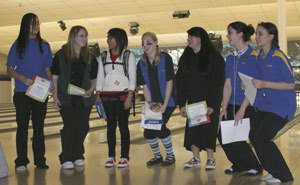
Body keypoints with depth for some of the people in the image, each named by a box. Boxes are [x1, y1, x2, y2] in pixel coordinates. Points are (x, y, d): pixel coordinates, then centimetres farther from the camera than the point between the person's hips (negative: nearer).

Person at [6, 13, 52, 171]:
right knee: (22, 127, 1)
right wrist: (23, 78, -18)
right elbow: (10, 70, 0)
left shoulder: (44, 46, 9)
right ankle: (21, 161, 8)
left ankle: (39, 159, 15)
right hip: (22, 93, -2)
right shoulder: (18, 45, 1)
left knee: (39, 126, 7)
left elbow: (48, 69, 12)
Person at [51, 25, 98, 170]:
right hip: (66, 98, -3)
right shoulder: (61, 55, -1)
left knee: (83, 127, 1)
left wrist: (91, 90, -8)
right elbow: (55, 78, 0)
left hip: (84, 98, 3)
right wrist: (55, 97, -6)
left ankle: (78, 156, 17)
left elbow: (94, 79, 12)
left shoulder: (90, 57, 7)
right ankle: (66, 159, 2)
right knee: (70, 126, -9)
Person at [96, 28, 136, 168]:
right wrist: (98, 95, 3)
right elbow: (100, 77, 12)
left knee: (123, 125, 0)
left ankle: (124, 157, 7)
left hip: (122, 95, -3)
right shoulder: (104, 56, 11)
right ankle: (111, 156, 13)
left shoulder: (128, 55, 0)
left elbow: (132, 77, -4)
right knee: (110, 126, 6)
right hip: (107, 96, 3)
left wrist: (129, 97, -12)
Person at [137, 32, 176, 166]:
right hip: (153, 102, 5)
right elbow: (145, 86, 0)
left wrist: (165, 105, -16)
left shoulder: (165, 59, -11)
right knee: (148, 131, -4)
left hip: (167, 101, -4)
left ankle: (170, 155, 8)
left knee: (160, 126, -16)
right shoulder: (141, 64, 1)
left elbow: (169, 82, -13)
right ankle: (157, 156, 21)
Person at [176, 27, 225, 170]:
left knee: (208, 129, -3)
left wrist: (212, 105, -18)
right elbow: (180, 82, 6)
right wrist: (182, 104, 0)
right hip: (192, 100, 5)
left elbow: (218, 83, -12)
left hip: (209, 101, -5)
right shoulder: (186, 58, 6)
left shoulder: (213, 57, -10)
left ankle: (210, 158, 10)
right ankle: (195, 158, 14)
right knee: (192, 128, 2)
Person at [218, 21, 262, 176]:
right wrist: (224, 108, -1)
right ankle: (239, 164, 20)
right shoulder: (230, 58, 9)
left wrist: (242, 110, -20)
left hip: (248, 106, -7)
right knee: (222, 134, -1)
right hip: (232, 105, 7)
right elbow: (228, 85, 6)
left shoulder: (253, 56, -12)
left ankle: (254, 167, 13)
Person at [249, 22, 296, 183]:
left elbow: (290, 85, -18)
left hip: (280, 106, -8)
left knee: (262, 138, -12)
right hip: (264, 105, 8)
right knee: (253, 136, 3)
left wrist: (264, 84, -24)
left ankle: (283, 176, 6)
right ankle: (273, 171, 20)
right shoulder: (259, 57, 7)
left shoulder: (278, 57, -16)